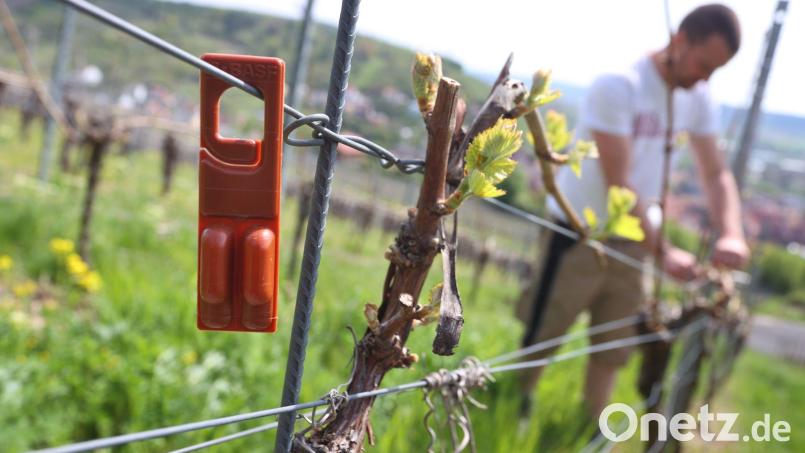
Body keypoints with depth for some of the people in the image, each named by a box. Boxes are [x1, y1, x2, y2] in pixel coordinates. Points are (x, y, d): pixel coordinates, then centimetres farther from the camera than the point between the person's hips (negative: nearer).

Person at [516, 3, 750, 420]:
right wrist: (662, 250, -24)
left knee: (612, 350, 12)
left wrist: (730, 234, -17)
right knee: (538, 342, 2)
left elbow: (716, 174, 1)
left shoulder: (697, 99, 0)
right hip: (580, 237, -6)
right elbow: (619, 183, -23)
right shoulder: (617, 86, -21)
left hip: (632, 242, 6)